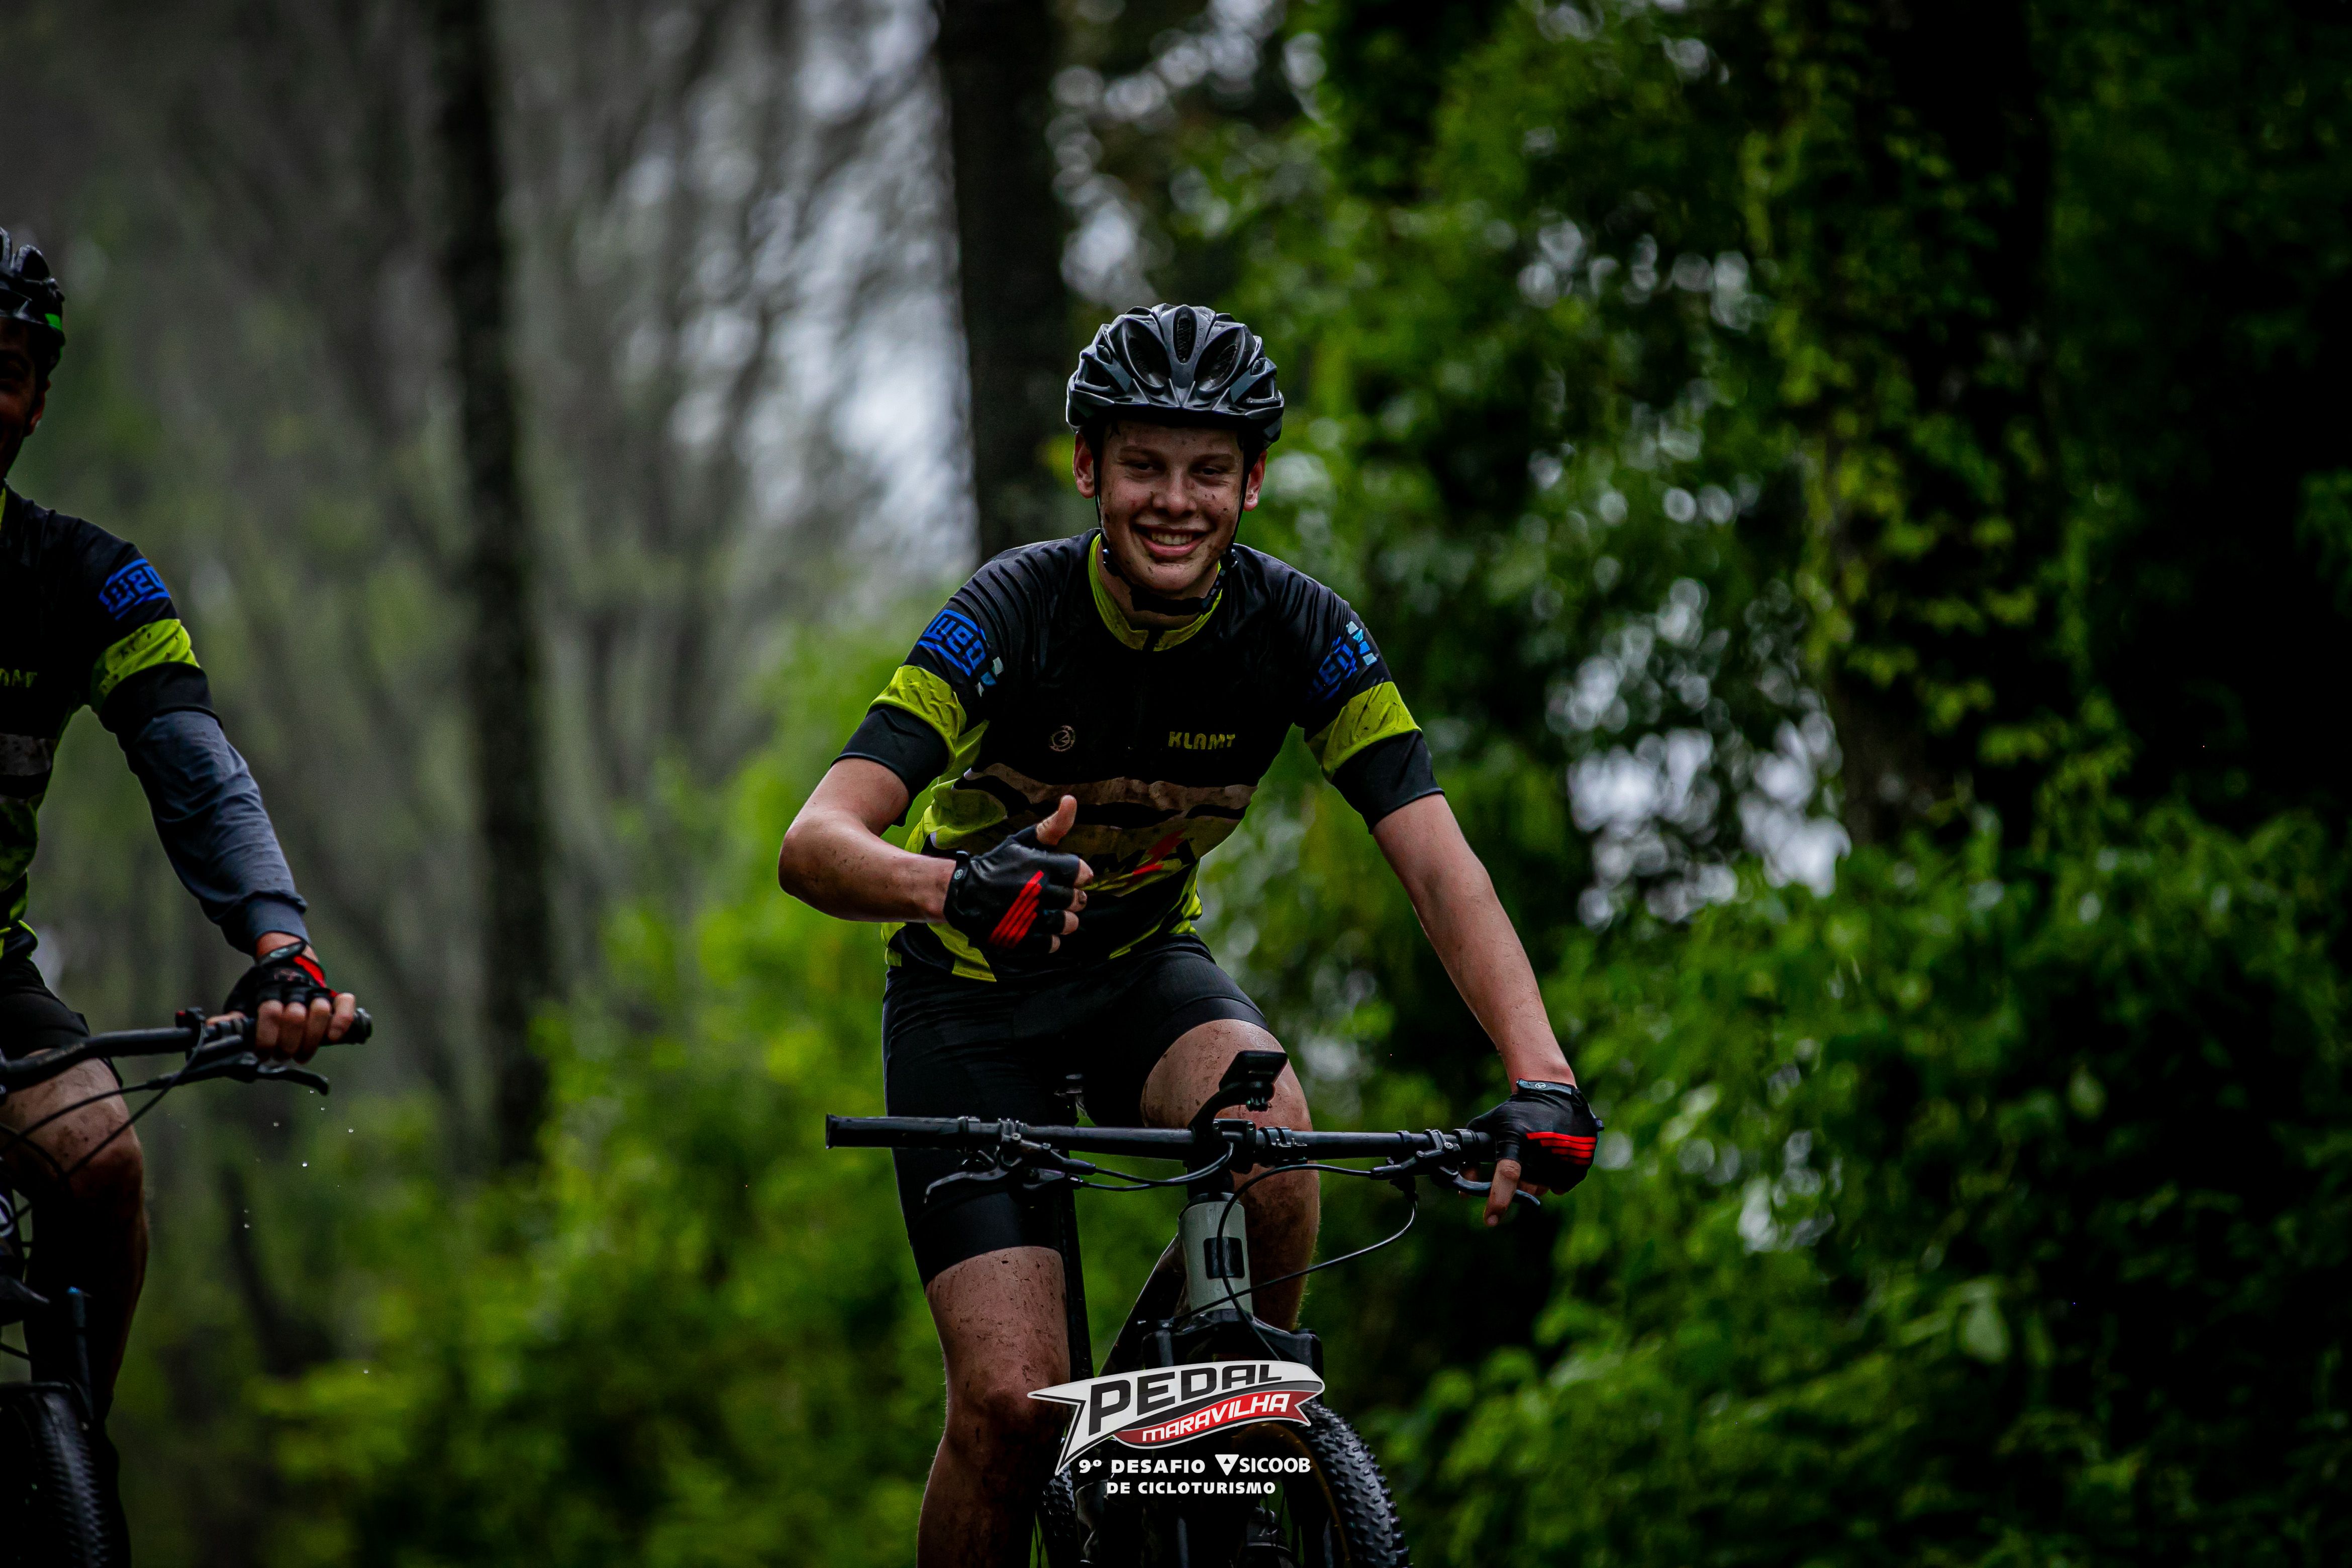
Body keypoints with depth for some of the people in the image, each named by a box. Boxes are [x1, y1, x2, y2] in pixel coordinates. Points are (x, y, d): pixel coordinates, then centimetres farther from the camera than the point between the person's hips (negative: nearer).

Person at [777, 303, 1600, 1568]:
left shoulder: (1301, 632, -17)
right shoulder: (1014, 613, -25)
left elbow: (1436, 864, -24)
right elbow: (815, 843, -35)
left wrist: (1540, 1078, -40)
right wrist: (949, 885, -58)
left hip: (1145, 967, 2)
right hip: (970, 993, -2)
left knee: (1268, 1118, -33)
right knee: (1013, 1397, -18)